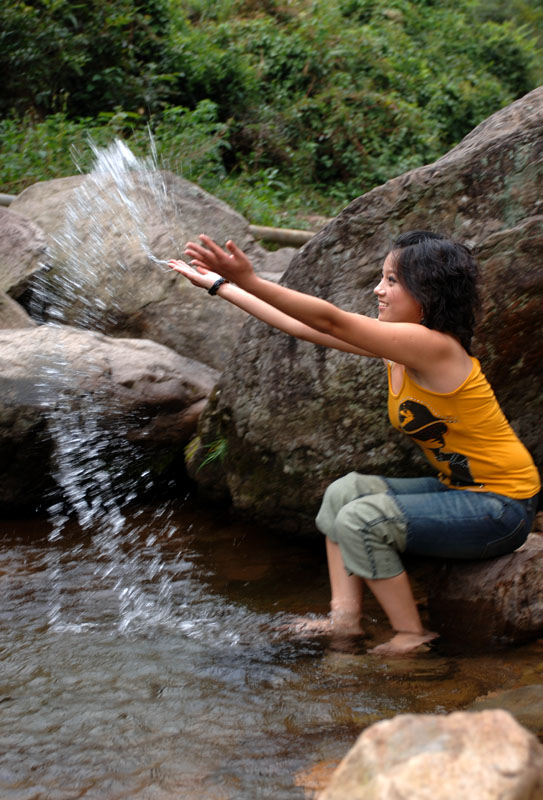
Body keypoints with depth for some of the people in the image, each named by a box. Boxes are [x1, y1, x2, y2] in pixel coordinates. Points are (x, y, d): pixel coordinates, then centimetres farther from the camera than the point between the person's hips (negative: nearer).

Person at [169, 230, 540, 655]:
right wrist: (221, 285, 7)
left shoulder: (433, 347, -23)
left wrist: (249, 281, -37)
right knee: (345, 491, 6)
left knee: (360, 521, -17)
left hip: (501, 508, -9)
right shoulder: (397, 346, 3)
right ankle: (345, 617, 4)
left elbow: (331, 321, -31)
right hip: (462, 490, 10)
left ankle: (412, 636, -3)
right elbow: (304, 327, 5)